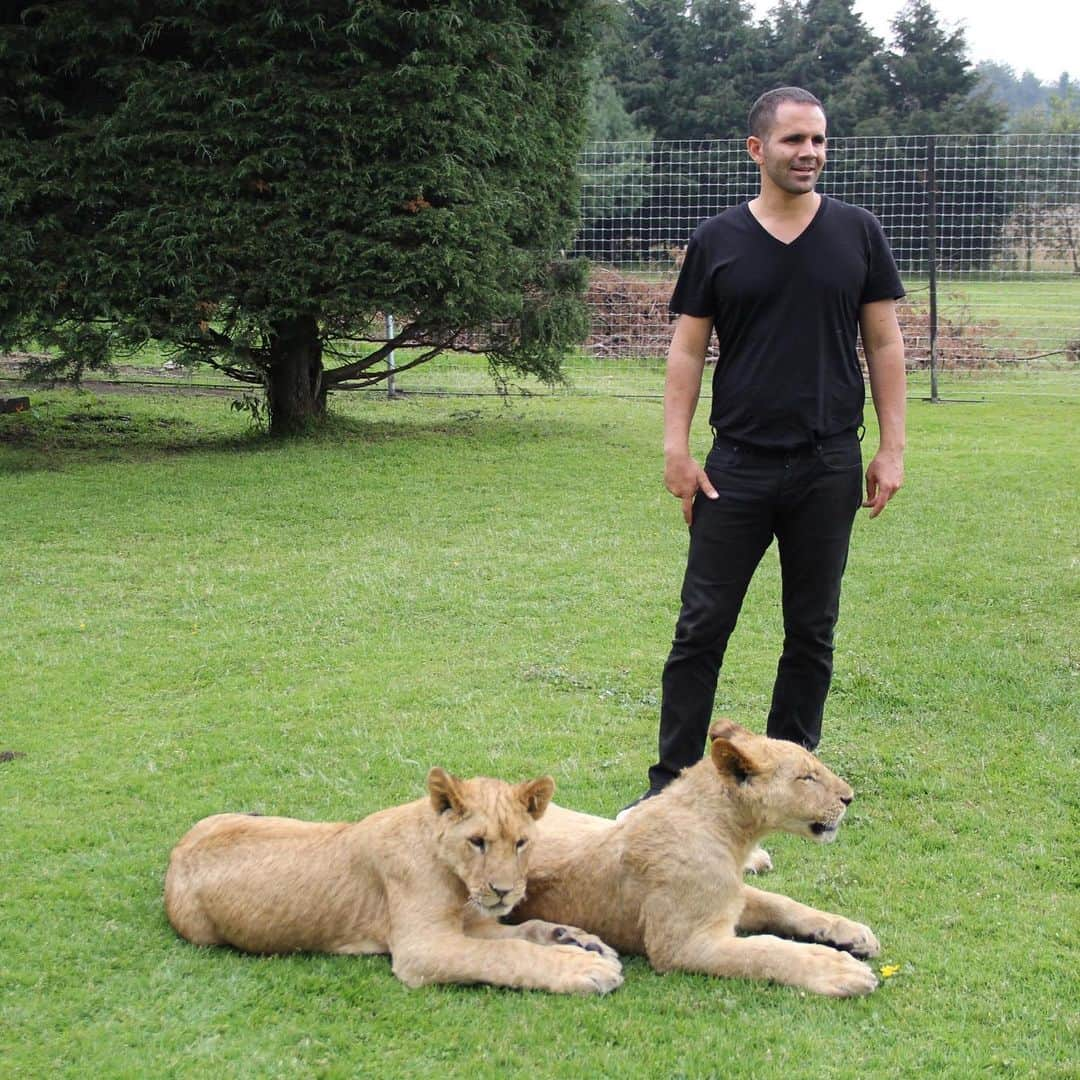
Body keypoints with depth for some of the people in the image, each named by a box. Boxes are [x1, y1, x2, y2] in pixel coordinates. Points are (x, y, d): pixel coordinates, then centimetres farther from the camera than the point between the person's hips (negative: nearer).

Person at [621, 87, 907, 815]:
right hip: (738, 465, -1)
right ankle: (672, 778, 8)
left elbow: (885, 345, 5)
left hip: (829, 467, 1)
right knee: (704, 624, 0)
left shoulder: (858, 233, 4)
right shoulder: (717, 241, 2)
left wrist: (892, 447, 0)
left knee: (812, 630, 8)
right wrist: (677, 449, -4)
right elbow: (688, 350, 4)